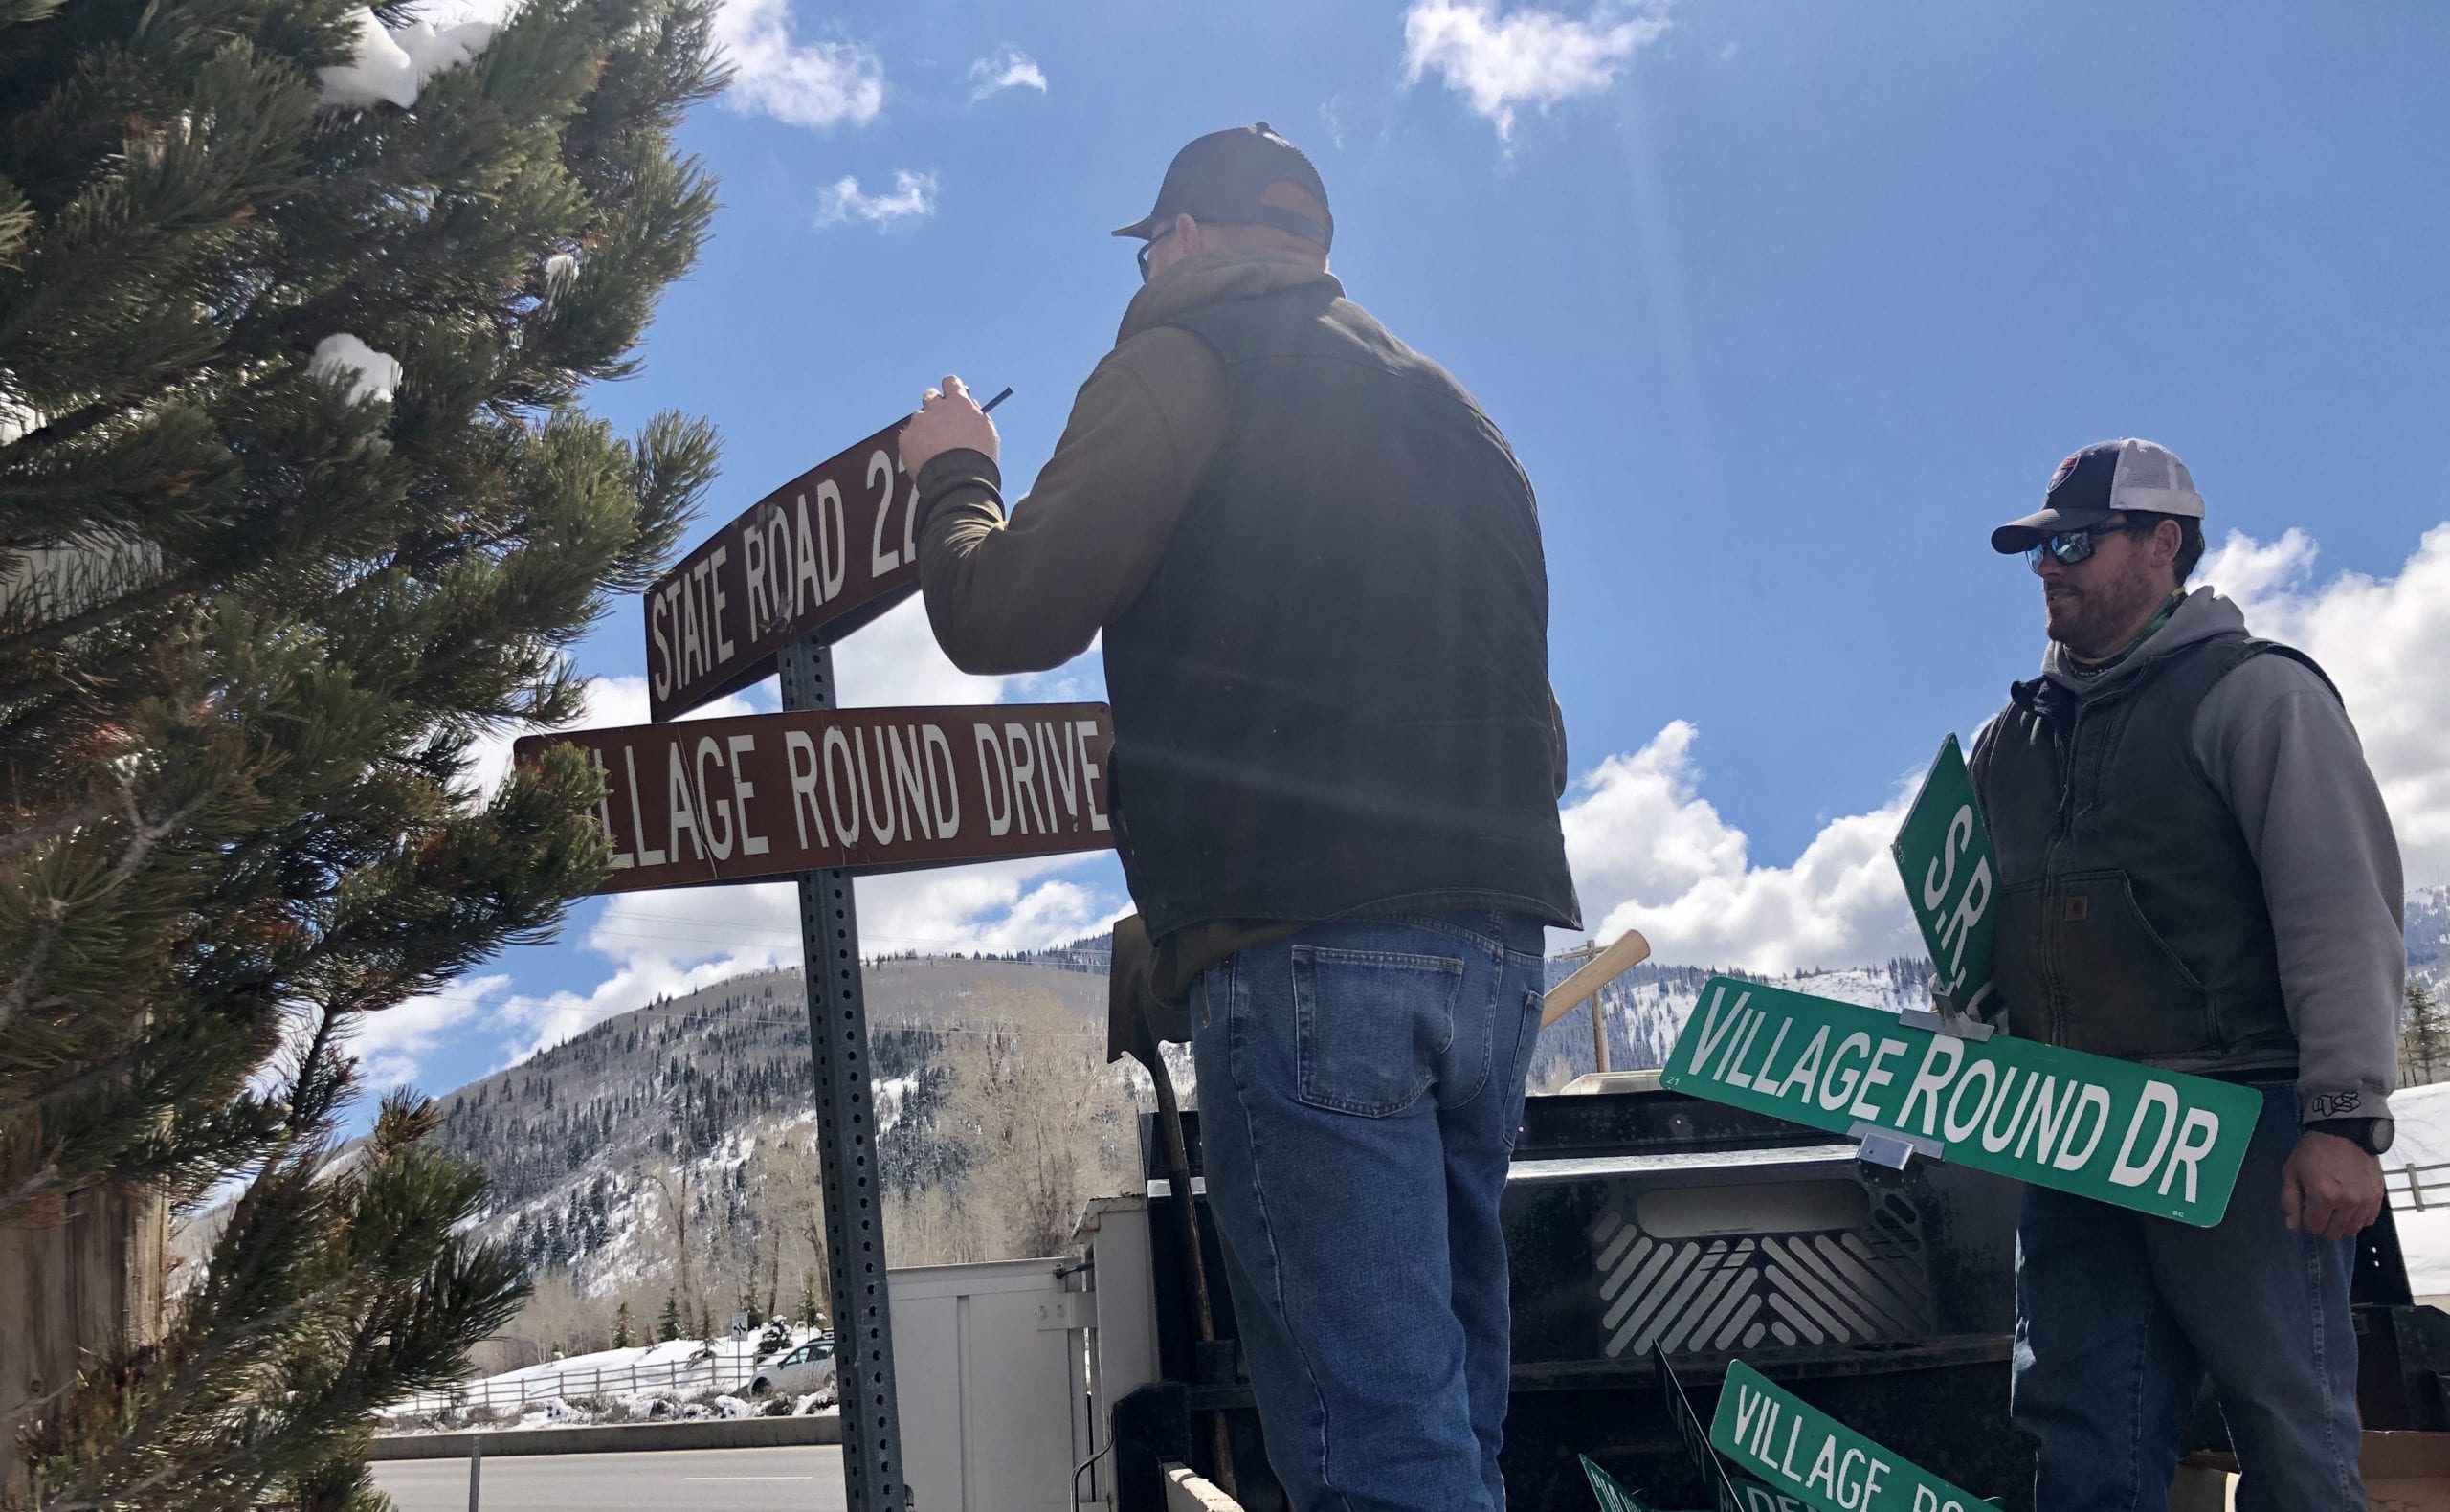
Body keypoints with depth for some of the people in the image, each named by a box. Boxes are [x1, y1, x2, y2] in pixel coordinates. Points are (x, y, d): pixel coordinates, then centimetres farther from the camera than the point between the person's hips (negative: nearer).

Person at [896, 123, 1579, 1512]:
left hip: (1307, 943, -8)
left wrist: (954, 476, 15)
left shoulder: (1191, 360, 2)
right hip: (1498, 945, 8)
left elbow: (1006, 617, -3)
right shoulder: (1451, 410, 26)